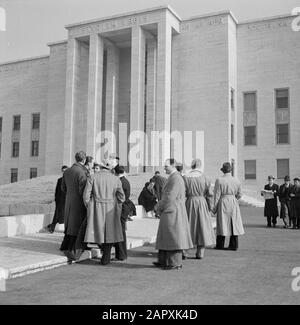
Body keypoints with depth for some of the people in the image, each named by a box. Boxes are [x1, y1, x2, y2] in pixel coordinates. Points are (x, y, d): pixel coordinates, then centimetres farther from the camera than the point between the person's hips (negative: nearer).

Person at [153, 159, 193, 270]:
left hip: (172, 212, -10)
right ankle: (163, 261, 23)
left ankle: (176, 263, 4)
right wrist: (160, 204, 9)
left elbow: (170, 197, -21)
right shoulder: (172, 177, 15)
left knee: (173, 237, -3)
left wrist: (160, 207, -8)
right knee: (165, 237, 15)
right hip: (170, 211, 10)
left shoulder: (176, 178, -17)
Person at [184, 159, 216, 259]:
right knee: (202, 225, 8)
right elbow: (209, 194, -3)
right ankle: (200, 253, 9)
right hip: (202, 202, 0)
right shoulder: (204, 178, -4)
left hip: (189, 203, 0)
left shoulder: (185, 177, -5)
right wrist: (210, 207, 7)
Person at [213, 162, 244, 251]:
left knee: (222, 223, 4)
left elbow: (217, 195, -7)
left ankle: (220, 245, 10)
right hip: (234, 203, 3)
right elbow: (239, 195, 9)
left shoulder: (219, 180, -9)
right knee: (234, 224, 8)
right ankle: (234, 245, 11)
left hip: (223, 203, -3)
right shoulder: (236, 180, 2)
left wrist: (214, 208, -1)